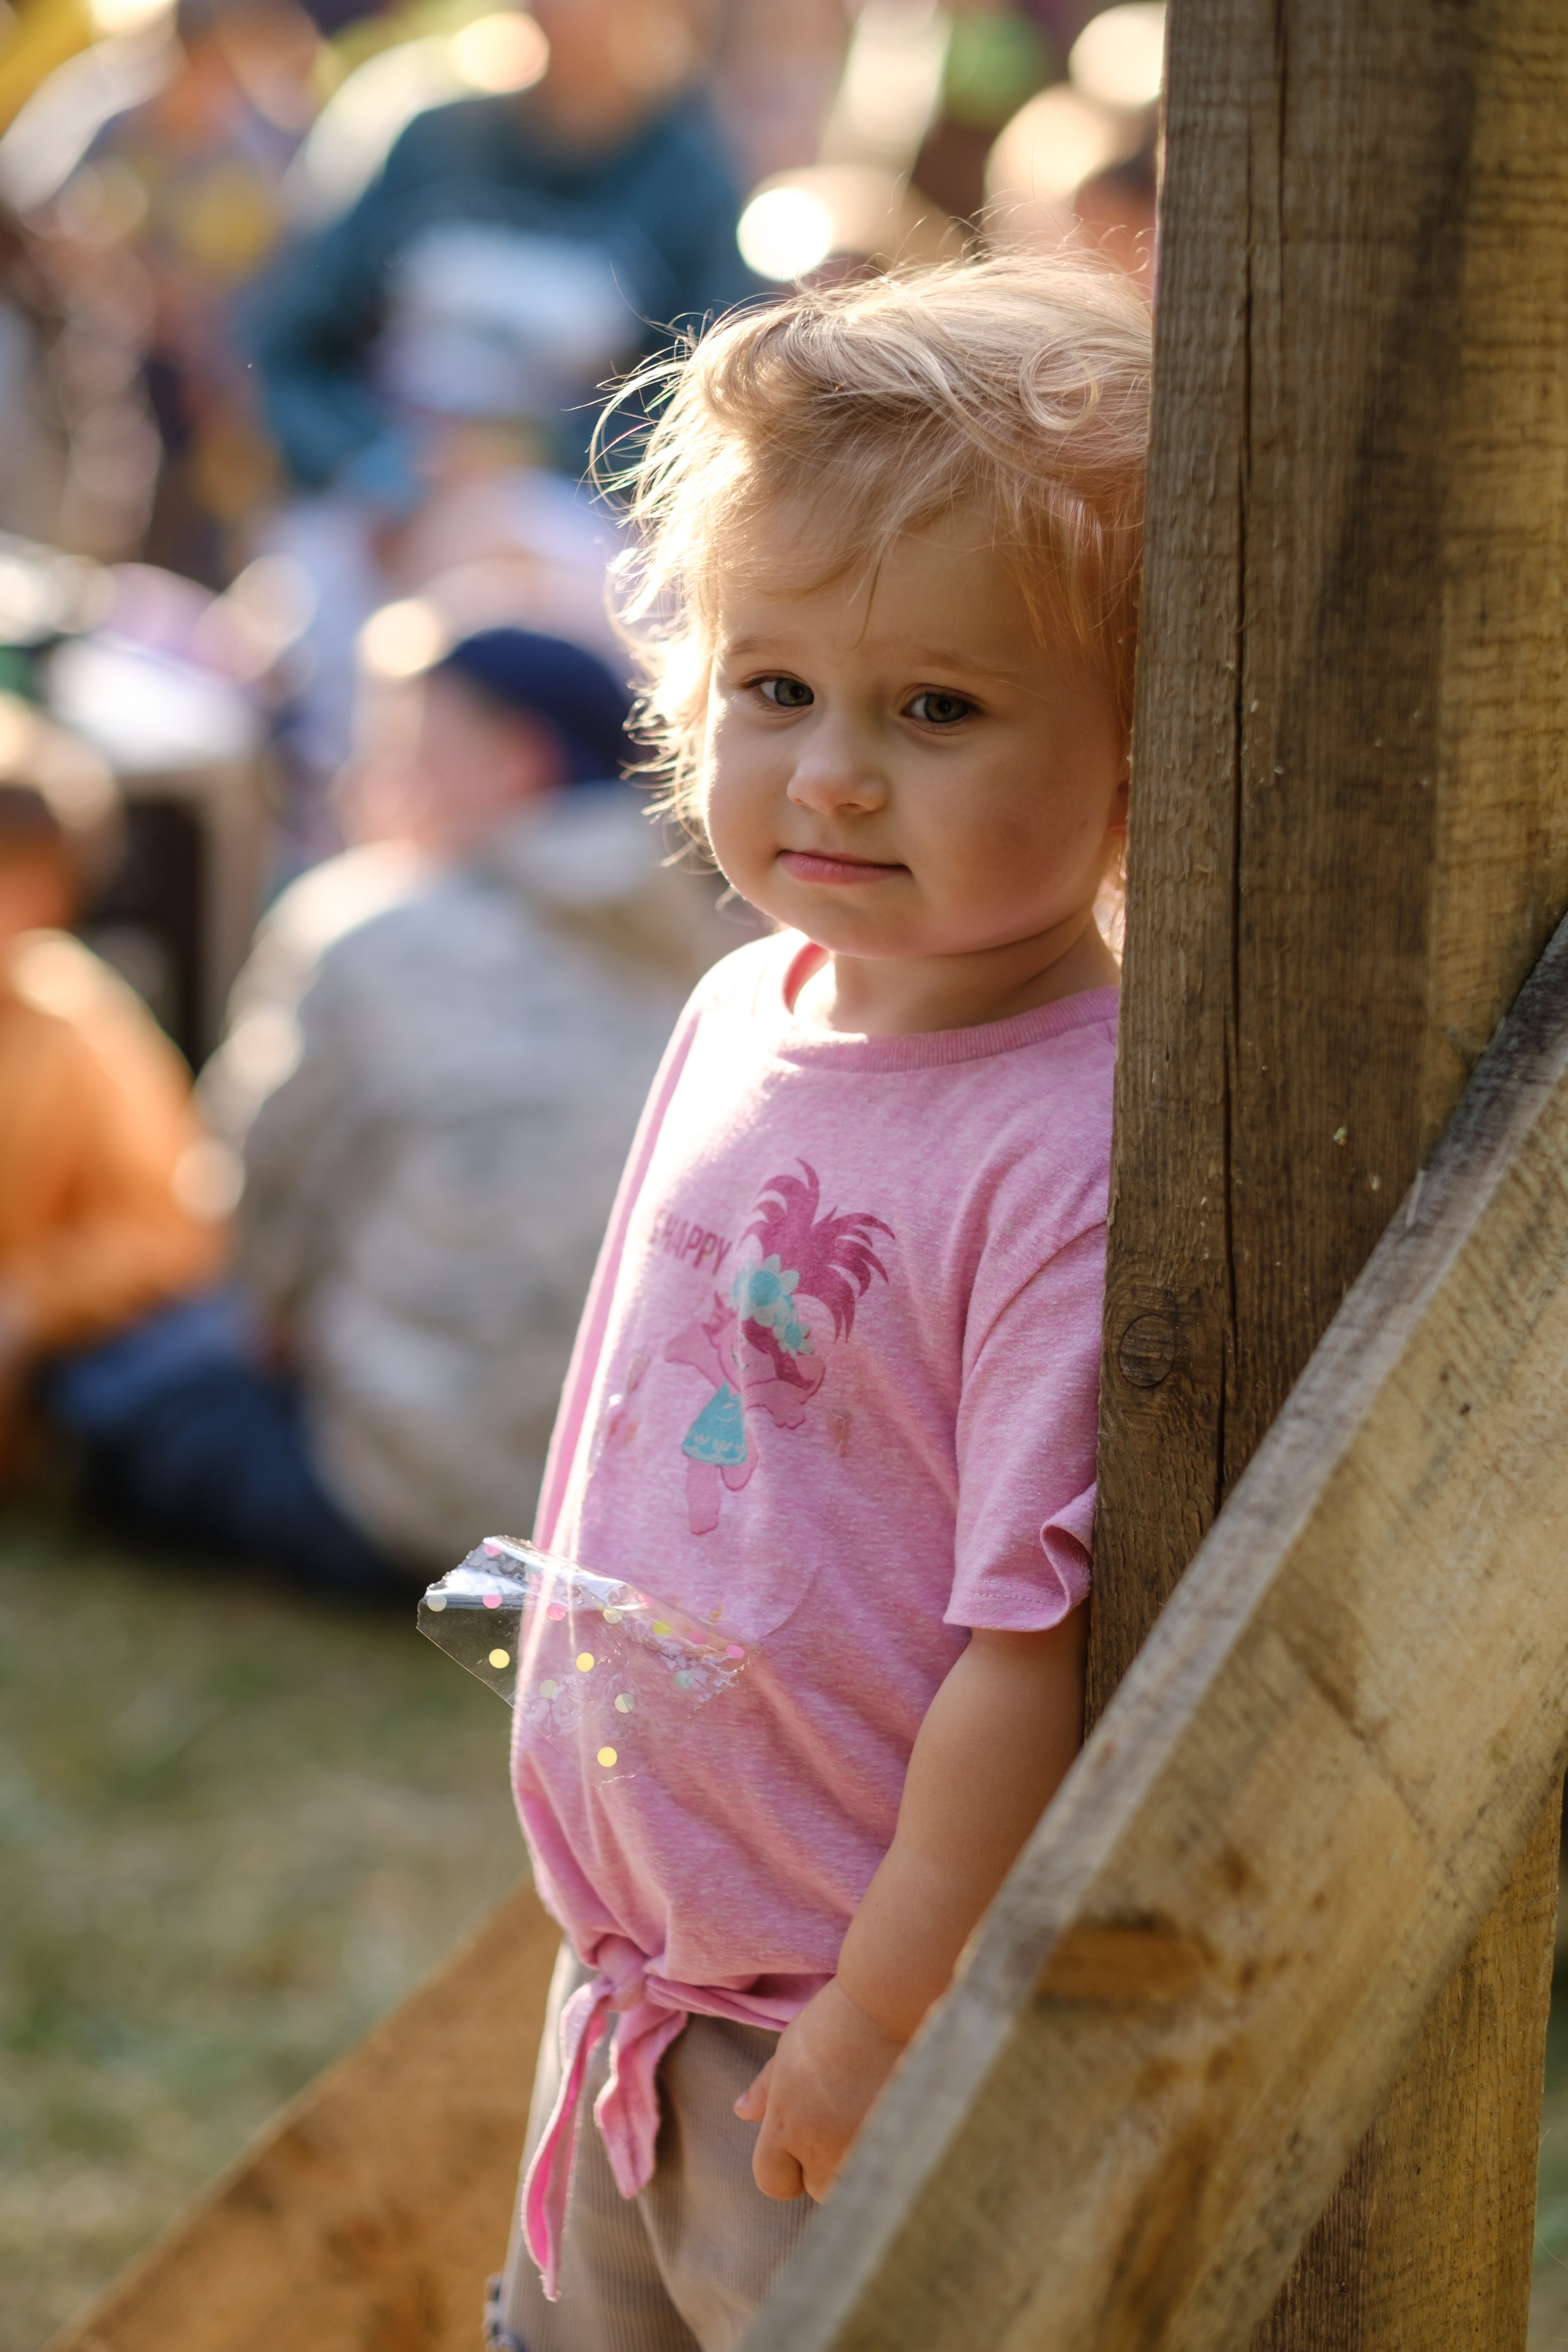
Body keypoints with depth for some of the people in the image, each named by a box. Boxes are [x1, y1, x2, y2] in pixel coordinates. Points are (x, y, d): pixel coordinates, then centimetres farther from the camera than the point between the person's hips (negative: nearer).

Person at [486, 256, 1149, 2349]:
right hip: (635, 1982, 8)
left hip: (890, 2034, -8)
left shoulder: (1086, 1152, -25)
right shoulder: (747, 1015, 1)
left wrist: (878, 2038, -20)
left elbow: (1042, 1648, -25)